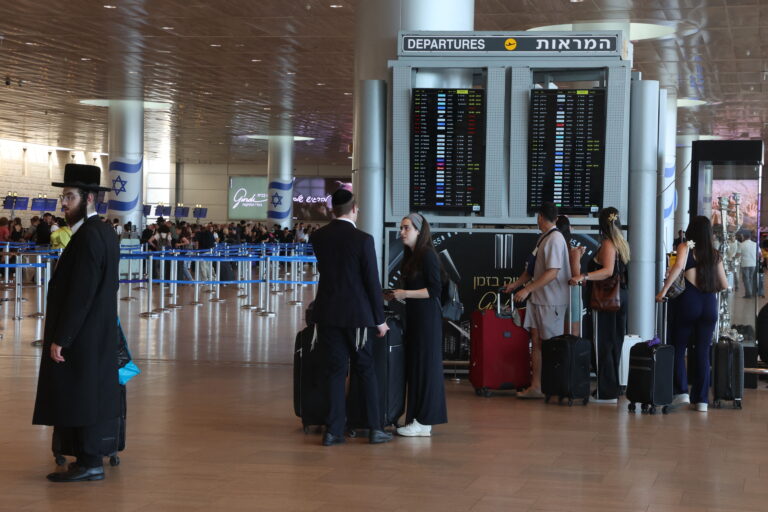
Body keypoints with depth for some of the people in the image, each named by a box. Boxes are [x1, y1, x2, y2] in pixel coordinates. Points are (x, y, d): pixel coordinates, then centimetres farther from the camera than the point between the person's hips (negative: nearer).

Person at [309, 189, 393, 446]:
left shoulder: (317, 237, 2)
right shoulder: (363, 239, -12)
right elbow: (372, 282, -10)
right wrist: (380, 319, -2)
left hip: (327, 313, 4)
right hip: (356, 314, -4)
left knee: (336, 370, 8)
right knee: (366, 370, 8)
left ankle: (333, 430, 5)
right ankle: (375, 428, 10)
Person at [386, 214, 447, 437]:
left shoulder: (428, 255, -13)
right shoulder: (411, 255, 14)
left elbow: (435, 289, -17)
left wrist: (406, 294, -19)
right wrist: (396, 295, 9)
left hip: (427, 317, -9)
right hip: (414, 316, 9)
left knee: (425, 365, -5)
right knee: (413, 366, 10)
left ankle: (424, 423, -2)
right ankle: (417, 417, 15)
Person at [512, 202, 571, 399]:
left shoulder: (555, 240, -15)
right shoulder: (543, 238, 12)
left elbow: (552, 273, -21)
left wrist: (527, 289, -22)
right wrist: (517, 285, 23)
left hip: (551, 301, -9)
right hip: (538, 299, 9)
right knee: (536, 342, 6)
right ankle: (535, 386, 8)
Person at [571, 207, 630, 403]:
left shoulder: (607, 244, -14)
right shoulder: (623, 244, 11)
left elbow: (608, 271, -27)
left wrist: (584, 277, -36)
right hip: (620, 297, 9)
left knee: (604, 345, -4)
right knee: (615, 345, 14)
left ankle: (607, 393, -4)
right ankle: (614, 389, 21)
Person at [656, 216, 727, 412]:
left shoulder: (685, 247, 1)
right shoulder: (715, 254, 13)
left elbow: (679, 266, -20)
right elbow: (724, 285, 17)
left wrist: (663, 291, -17)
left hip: (687, 301, -4)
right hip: (709, 304, 4)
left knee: (678, 349, 8)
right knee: (703, 352, 8)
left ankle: (681, 391, -5)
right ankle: (701, 400, 7)